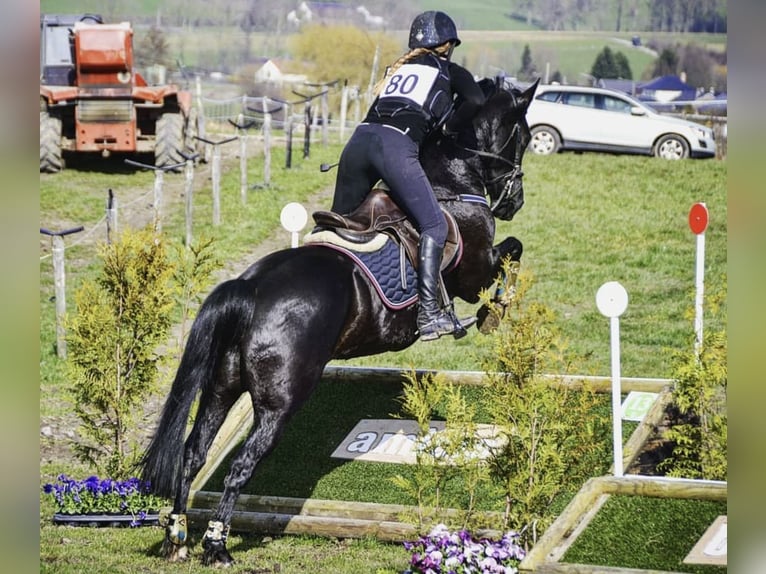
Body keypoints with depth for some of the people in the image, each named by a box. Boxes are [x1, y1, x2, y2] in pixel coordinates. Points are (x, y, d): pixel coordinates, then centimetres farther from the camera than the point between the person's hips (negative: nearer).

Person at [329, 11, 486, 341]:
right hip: (397, 146, -6)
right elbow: (476, 101, -1)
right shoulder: (450, 72, 17)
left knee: (338, 224, 17)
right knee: (434, 226, -5)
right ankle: (428, 313, -18)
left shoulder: (398, 68, 31)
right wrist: (450, 126, 14)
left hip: (360, 139, 6)